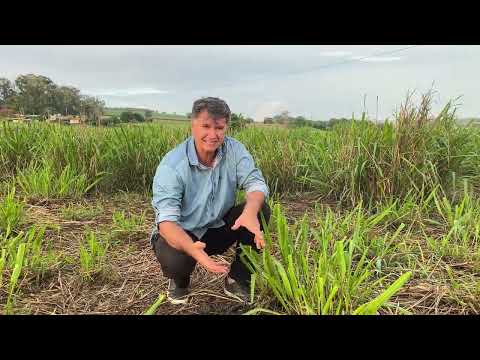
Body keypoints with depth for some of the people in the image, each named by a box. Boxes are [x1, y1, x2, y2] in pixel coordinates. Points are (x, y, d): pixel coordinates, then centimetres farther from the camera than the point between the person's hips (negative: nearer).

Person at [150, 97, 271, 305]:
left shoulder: (235, 150, -11)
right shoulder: (171, 165, -23)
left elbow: (256, 183, -21)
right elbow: (167, 221, -30)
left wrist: (250, 212, -46)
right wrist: (193, 249, -51)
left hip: (219, 227, 4)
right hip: (182, 233, -3)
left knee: (260, 210, -18)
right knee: (175, 260, -35)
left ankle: (237, 280, -3)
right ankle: (179, 281, 7)